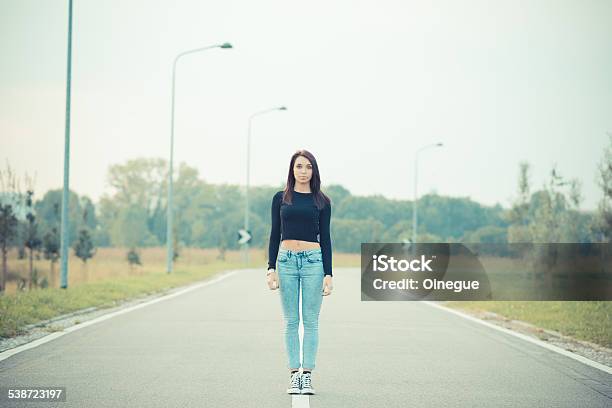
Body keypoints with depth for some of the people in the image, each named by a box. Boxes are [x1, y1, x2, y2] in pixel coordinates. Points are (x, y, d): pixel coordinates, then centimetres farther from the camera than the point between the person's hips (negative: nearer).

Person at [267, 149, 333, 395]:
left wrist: (328, 274, -2)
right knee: (291, 321, 2)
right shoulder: (281, 198, 8)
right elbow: (275, 235, 8)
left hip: (313, 261, -1)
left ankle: (307, 375, 3)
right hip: (287, 260, 1)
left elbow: (325, 238, 4)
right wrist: (271, 268, -1)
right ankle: (294, 375, 6)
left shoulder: (321, 201, 6)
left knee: (311, 320, -1)